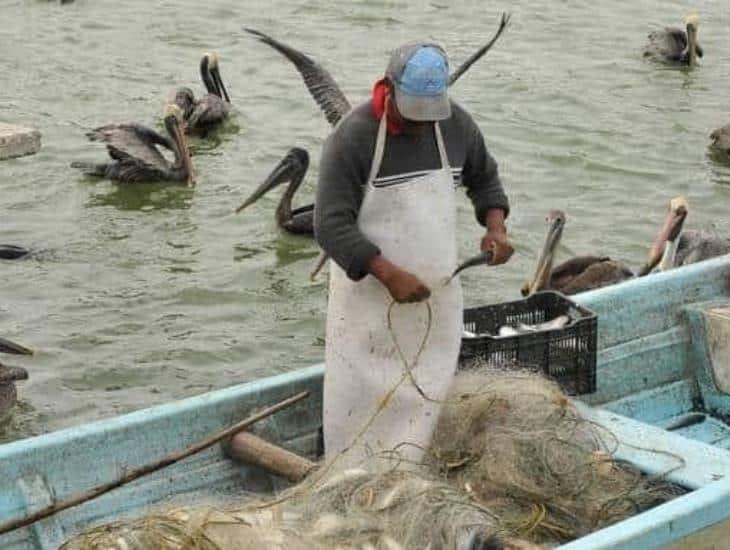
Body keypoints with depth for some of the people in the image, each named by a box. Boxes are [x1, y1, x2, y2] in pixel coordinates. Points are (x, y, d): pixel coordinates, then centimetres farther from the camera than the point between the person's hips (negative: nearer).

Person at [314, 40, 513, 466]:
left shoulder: (456, 123, 0)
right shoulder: (353, 137, -15)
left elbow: (485, 177, 20)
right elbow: (331, 225, -17)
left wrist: (495, 224, 0)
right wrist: (391, 276, -25)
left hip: (437, 296, 4)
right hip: (369, 297, -4)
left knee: (427, 399, 8)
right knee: (363, 400, 0)